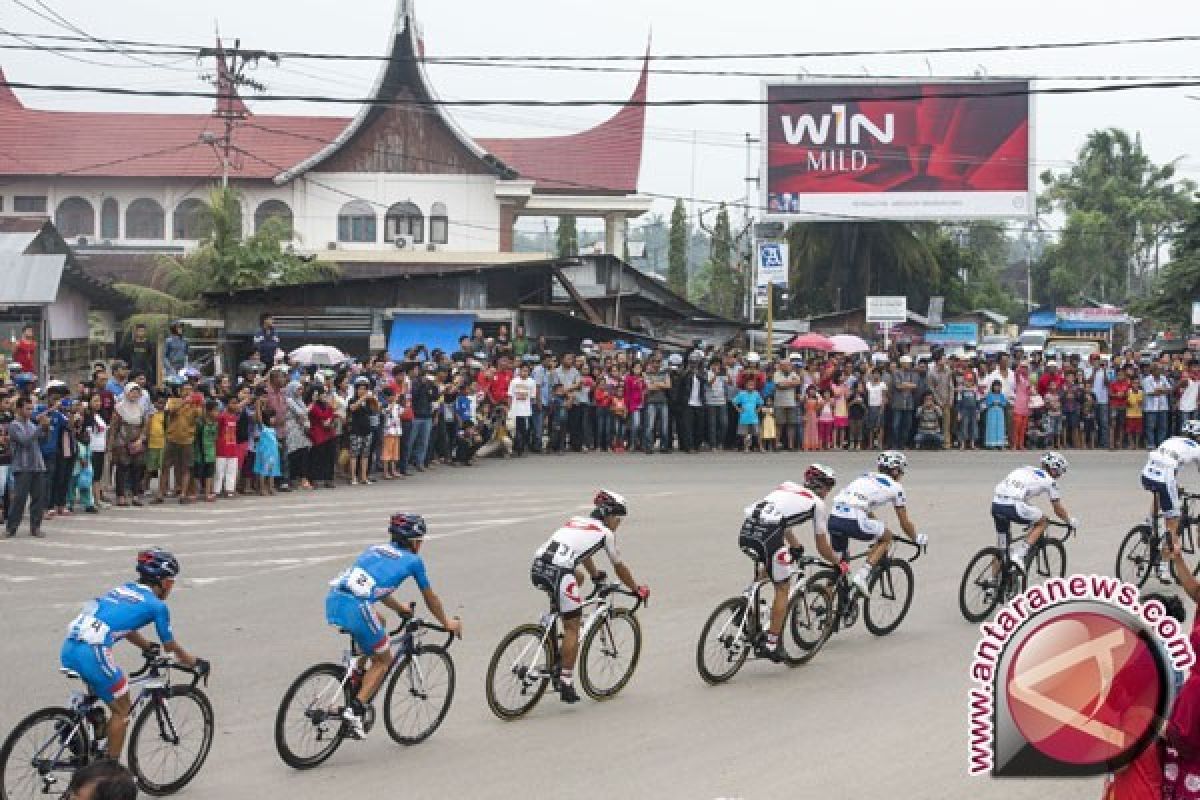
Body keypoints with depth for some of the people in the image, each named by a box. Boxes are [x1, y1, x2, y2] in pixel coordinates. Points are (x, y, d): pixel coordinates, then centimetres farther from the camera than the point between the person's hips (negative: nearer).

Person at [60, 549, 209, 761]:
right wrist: (196, 664, 30)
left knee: (100, 695, 31)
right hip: (94, 652, -7)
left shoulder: (123, 589, 24)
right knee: (122, 710, 10)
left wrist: (149, 647, 49)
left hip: (69, 648, 7)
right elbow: (171, 647, 15)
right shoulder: (156, 605, 5)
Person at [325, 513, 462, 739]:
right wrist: (447, 623, 43)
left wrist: (400, 607, 58)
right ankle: (355, 710, -3)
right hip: (355, 608, -6)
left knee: (378, 621, 34)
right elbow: (430, 598, 26)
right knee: (383, 660, 14)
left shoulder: (375, 549, 29)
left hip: (332, 600, 6)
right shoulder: (413, 560, 14)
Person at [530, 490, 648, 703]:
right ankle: (566, 684, -1)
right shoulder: (606, 533, 12)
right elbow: (619, 568, 22)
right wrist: (638, 589, 36)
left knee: (577, 577, 35)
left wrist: (595, 575, 64)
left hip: (537, 567, 7)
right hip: (558, 572, -7)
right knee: (572, 627, 2)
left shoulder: (576, 521, 30)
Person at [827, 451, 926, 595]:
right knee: (887, 537, 20)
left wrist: (877, 531, 56)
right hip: (853, 522, -6)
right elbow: (905, 523, 20)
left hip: (833, 518, 6)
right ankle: (862, 575, 6)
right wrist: (918, 539, 37)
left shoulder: (865, 477, 31)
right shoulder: (895, 486, 14)